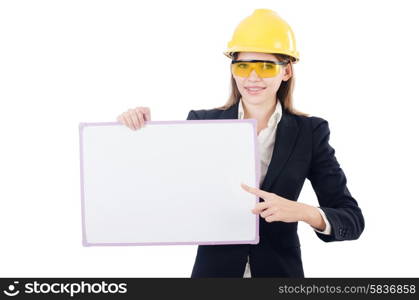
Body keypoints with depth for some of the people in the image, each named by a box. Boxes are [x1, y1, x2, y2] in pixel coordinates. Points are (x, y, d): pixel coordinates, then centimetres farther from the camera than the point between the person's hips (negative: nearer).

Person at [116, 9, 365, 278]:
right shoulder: (202, 124, -5)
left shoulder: (310, 132, -6)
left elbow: (353, 221, -9)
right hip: (213, 270, 0)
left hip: (280, 271, 0)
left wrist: (303, 212, -28)